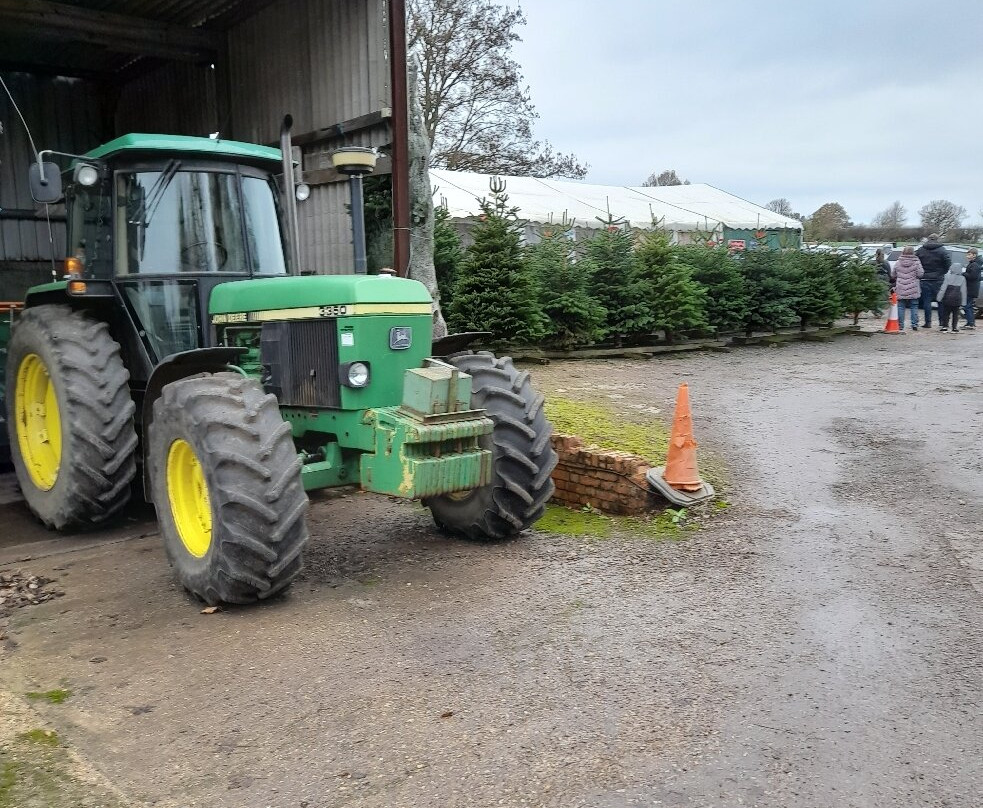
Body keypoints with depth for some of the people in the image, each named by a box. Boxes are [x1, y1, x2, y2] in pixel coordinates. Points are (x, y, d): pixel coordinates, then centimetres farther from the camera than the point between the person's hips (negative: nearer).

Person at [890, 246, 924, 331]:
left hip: (900, 290, 1)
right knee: (914, 307, 6)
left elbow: (892, 275, 9)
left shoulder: (898, 263, 3)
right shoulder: (916, 263, -5)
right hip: (913, 290, -1)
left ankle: (900, 325, 2)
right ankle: (914, 324, 3)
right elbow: (920, 274, -6)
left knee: (901, 307, 4)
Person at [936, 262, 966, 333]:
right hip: (957, 300, 2)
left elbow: (943, 288, -7)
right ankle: (954, 328, 4)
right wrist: (963, 303, 6)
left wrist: (939, 298, -3)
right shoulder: (962, 279, 4)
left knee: (946, 313, 7)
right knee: (955, 314, 7)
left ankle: (945, 326, 3)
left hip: (947, 299, -1)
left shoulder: (948, 276, -4)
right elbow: (963, 291, 4)